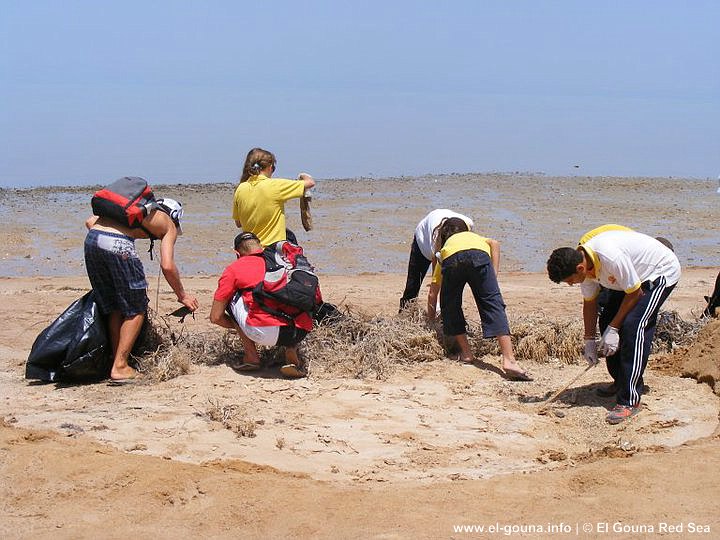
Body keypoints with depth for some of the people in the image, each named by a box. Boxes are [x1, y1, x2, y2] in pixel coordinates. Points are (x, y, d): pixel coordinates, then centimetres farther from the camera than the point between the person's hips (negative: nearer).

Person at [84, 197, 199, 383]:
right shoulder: (169, 225, 18)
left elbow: (90, 221, 25)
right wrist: (182, 295, 17)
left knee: (114, 308, 21)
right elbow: (167, 266, 4)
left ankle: (117, 360, 24)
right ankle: (120, 367, 7)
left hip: (91, 239, 6)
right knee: (136, 310, 10)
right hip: (117, 244, -6)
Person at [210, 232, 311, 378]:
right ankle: (291, 353, 14)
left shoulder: (234, 268, 16)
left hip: (266, 333, -3)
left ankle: (251, 357, 18)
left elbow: (215, 317, 18)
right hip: (302, 332, 4)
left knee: (232, 297, 23)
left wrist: (238, 326, 38)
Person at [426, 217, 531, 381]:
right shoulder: (475, 237, 45)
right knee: (493, 305, -5)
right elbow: (494, 243, 18)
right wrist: (493, 276, 15)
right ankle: (509, 360, -18)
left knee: (450, 306, 24)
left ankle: (466, 353, 22)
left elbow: (432, 294, 43)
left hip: (451, 261, 1)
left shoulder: (443, 250, 44)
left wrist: (431, 318, 56)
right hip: (479, 256, -1)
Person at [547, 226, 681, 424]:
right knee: (606, 322, 4)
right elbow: (589, 302, 3)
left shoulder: (610, 256, -38)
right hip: (632, 275, 9)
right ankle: (620, 382, 25)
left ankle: (630, 400, -21)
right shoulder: (582, 262, -11)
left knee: (632, 326, -22)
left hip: (662, 272, -9)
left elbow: (635, 293, -26)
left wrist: (614, 328, -20)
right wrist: (590, 340, 2)